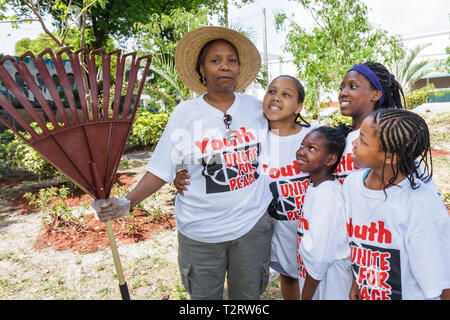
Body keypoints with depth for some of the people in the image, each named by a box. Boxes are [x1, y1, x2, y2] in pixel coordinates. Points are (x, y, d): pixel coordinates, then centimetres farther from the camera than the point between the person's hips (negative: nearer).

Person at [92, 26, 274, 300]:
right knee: (203, 296, 18)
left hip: (253, 225, 2)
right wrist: (128, 202, -17)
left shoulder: (256, 107, 1)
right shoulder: (185, 113, -6)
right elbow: (161, 168, -8)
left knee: (248, 295, 19)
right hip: (201, 231, -1)